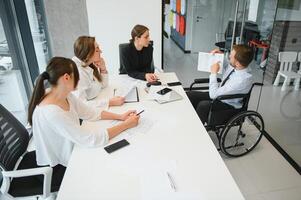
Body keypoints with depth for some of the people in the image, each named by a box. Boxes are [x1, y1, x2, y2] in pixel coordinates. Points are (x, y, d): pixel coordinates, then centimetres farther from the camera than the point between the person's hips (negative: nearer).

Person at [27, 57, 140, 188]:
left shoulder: (66, 96, -9)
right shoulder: (50, 112, -34)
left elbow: (90, 112, 1)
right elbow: (91, 140, -32)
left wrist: (120, 117, -10)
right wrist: (126, 125, -24)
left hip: (67, 155, 7)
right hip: (59, 168, -7)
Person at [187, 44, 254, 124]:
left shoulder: (242, 80, -33)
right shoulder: (232, 66, -11)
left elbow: (214, 95, -30)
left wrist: (214, 73, -23)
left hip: (229, 105, -8)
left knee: (203, 105, -33)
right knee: (190, 95, -7)